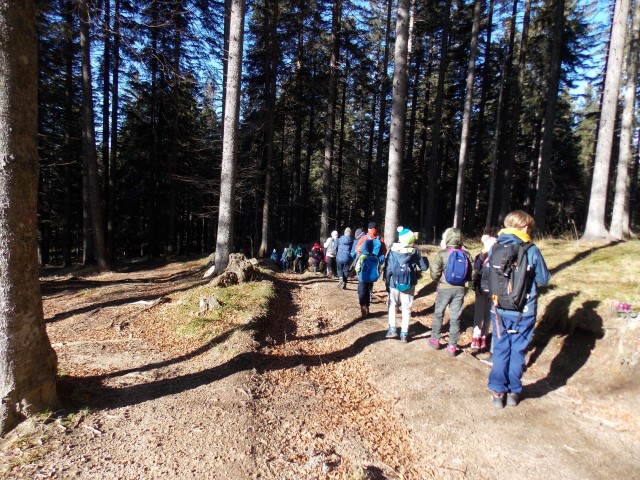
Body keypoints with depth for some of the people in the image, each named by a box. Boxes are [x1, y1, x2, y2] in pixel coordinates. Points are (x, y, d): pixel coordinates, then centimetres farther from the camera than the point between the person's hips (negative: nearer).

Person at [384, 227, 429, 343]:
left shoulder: (393, 250, -7)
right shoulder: (415, 252, -8)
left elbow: (388, 268, -6)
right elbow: (424, 267, 0)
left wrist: (387, 281, 4)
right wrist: (425, 259, 20)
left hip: (394, 283, 0)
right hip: (409, 285, 0)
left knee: (392, 305, 19)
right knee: (406, 309, 10)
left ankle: (392, 329, 12)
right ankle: (404, 334, 13)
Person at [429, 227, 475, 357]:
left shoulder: (442, 254, -12)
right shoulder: (466, 254, -2)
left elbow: (434, 274, -14)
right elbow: (471, 275, 0)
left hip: (444, 288, -2)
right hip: (459, 289, 3)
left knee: (438, 314, 17)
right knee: (455, 318, 10)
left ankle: (435, 340, 27)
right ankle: (452, 346, 15)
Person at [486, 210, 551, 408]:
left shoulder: (495, 249, -4)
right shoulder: (532, 251, -11)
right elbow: (544, 280, 0)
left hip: (499, 310, 2)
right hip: (524, 312, -2)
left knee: (500, 350, 14)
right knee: (518, 351, 13)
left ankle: (498, 391, 20)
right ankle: (514, 392, 25)